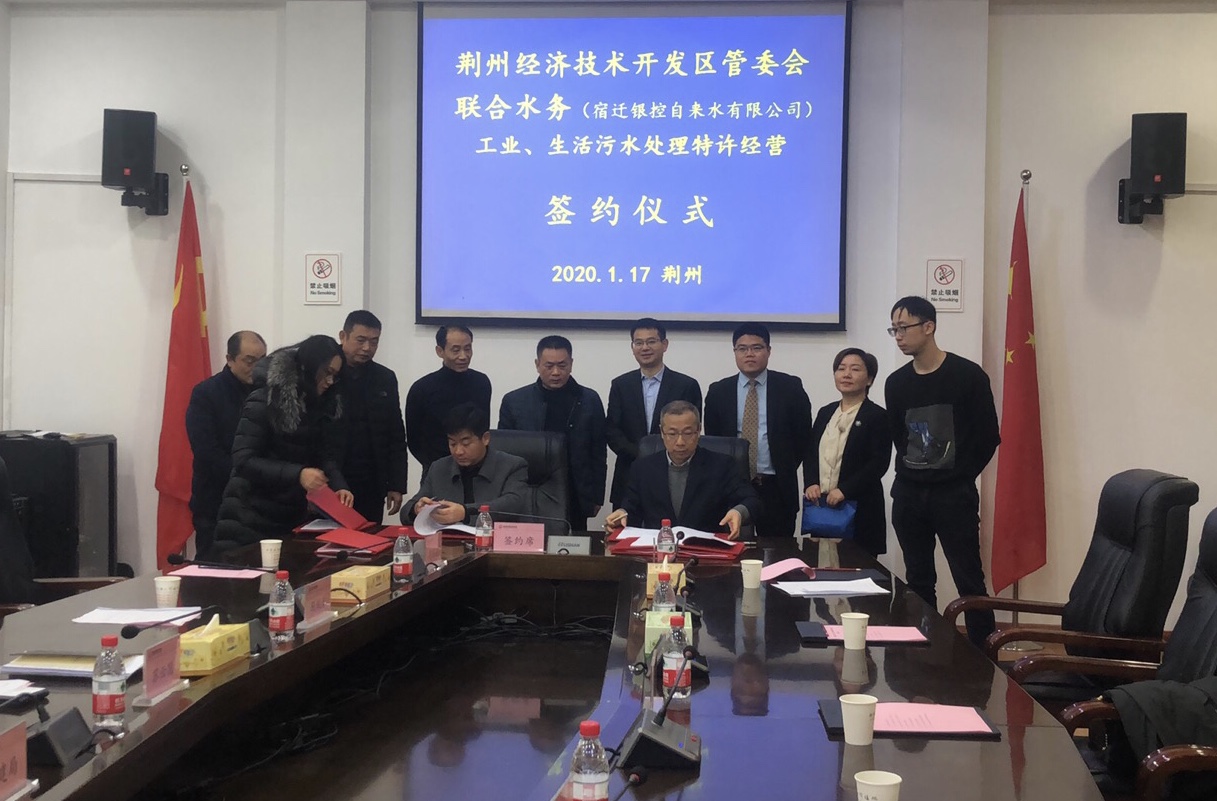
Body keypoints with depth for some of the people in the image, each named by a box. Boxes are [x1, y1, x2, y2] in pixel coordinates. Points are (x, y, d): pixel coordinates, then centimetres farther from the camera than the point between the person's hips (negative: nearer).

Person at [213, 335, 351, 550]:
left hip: (295, 514, 5)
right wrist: (297, 474, -30)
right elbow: (243, 460, -20)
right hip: (253, 513, -5)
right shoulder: (264, 401, -14)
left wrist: (338, 485, -21)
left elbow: (328, 456, 0)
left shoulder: (327, 405, 4)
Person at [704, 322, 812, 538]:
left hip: (776, 489, -1)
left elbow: (804, 435, 4)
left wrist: (785, 470, 3)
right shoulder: (718, 391, 6)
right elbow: (711, 439, 11)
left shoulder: (790, 387, 1)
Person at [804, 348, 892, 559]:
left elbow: (879, 463, -11)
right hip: (821, 505, 5)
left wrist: (844, 490, -18)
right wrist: (811, 483, -3)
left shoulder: (877, 416, -3)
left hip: (859, 509, -5)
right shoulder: (825, 413, 16)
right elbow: (809, 453, 15)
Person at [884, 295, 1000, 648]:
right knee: (918, 581, 10)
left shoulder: (968, 375, -7)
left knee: (969, 580, -3)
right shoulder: (896, 383, 6)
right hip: (908, 494, 5)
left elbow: (988, 436, -4)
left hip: (954, 496, -5)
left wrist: (960, 477, 0)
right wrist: (911, 474, 7)